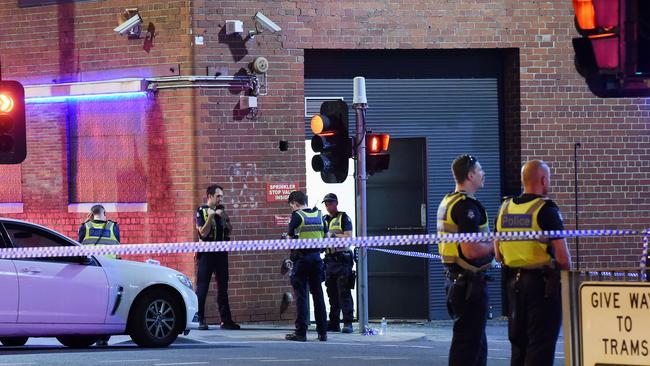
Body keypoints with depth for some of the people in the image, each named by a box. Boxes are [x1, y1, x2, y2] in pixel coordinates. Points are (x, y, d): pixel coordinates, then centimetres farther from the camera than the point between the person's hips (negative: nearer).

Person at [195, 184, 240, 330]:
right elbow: (203, 232, -11)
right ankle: (200, 320, -4)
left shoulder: (221, 209, 13)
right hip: (206, 253, -6)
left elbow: (229, 229, 11)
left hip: (221, 253, 6)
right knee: (202, 287, -5)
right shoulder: (201, 211, -3)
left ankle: (225, 320, 10)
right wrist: (210, 216, -19)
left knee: (223, 287, 7)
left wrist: (224, 217, -5)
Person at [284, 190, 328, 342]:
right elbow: (326, 237, 12)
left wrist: (287, 237, 17)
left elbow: (290, 238, -4)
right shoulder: (319, 215, 8)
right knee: (318, 294, 9)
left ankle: (301, 332, -2)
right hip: (316, 258, 5)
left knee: (301, 295, -1)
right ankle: (322, 332, 9)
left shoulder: (297, 215, -7)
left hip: (301, 258, -5)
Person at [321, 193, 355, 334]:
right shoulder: (324, 220, 18)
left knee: (344, 293, -10)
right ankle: (334, 323, 11)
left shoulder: (344, 218, 0)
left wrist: (333, 235, -19)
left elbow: (348, 237, -10)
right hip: (329, 259, 6)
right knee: (332, 294, 7)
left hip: (342, 259, -6)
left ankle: (348, 323, -11)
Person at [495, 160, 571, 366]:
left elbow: (498, 255, 11)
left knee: (518, 341, 15)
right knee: (542, 343, -2)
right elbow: (562, 256, -16)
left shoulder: (505, 208, 7)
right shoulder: (546, 210, -13)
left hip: (514, 281, 6)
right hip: (542, 283, -6)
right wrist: (567, 272, 1)